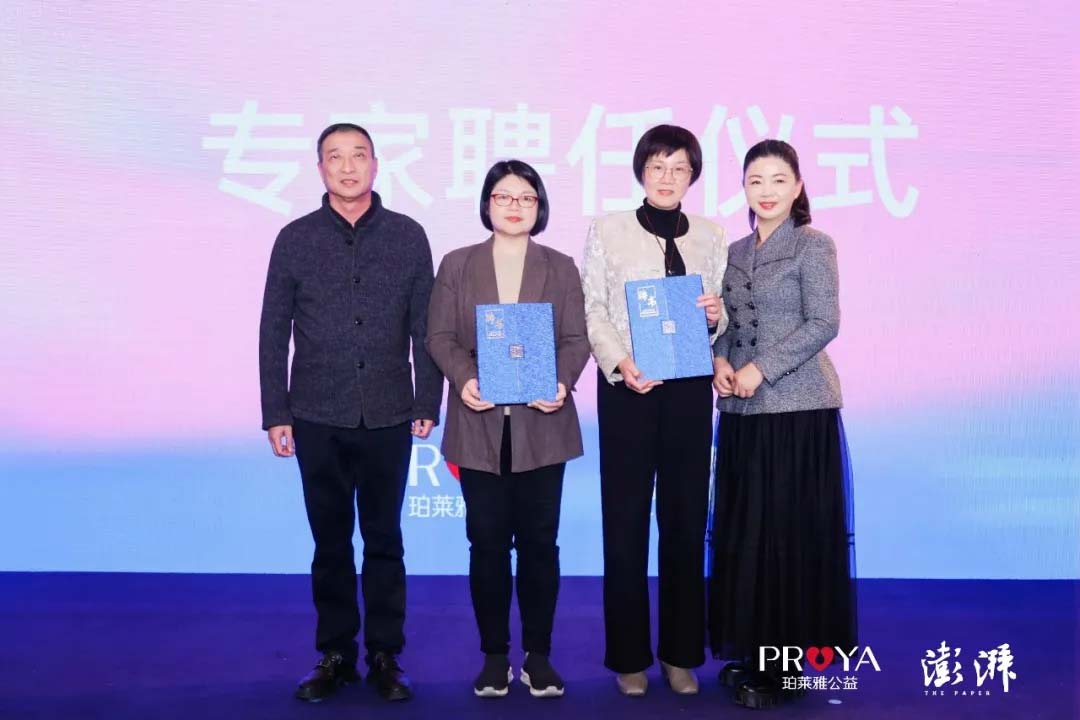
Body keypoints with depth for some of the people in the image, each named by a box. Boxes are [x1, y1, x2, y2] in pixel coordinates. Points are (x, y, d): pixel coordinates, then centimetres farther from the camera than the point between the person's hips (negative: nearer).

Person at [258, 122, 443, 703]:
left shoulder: (408, 236, 3)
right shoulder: (296, 238, 3)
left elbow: (425, 327, 4)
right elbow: (273, 332, 4)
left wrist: (428, 403, 0)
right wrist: (275, 414, 1)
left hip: (388, 417, 0)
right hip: (318, 419, 1)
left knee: (384, 541, 8)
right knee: (330, 542, 10)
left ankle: (385, 657, 20)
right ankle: (335, 655, 23)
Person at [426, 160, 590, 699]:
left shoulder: (561, 268, 9)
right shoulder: (457, 264, 9)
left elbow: (577, 338, 3)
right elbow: (439, 335, 3)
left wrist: (563, 381, -17)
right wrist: (464, 378, -16)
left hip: (541, 425, 0)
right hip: (480, 426, 0)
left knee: (539, 542, 5)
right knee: (487, 543, 4)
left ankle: (537, 654, 19)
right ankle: (494, 655, 17)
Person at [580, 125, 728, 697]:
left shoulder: (710, 237, 11)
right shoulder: (608, 231, 4)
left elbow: (719, 319, 14)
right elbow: (592, 311, -1)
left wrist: (715, 316, -9)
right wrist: (621, 364, -16)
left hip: (689, 388, 2)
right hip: (626, 387, -2)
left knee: (685, 518, 6)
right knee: (626, 520, 2)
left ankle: (680, 651, 19)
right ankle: (629, 654, 15)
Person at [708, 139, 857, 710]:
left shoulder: (813, 245, -3)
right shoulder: (735, 252, 14)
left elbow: (823, 324, -11)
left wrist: (760, 369, -16)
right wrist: (720, 360, -3)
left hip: (798, 409, -6)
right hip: (742, 412, 6)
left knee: (793, 533, 0)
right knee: (743, 531, 8)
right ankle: (754, 655, 21)